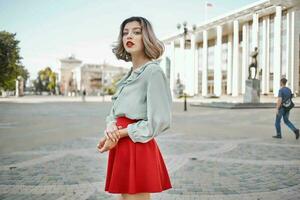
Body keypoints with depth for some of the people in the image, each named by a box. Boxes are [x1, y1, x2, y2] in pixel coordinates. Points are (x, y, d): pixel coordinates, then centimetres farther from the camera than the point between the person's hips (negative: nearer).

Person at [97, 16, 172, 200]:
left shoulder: (154, 71, -13)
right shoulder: (129, 75, 13)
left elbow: (158, 122, -19)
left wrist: (119, 134, -13)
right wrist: (111, 128, -7)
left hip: (138, 148, -8)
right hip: (122, 148, 8)